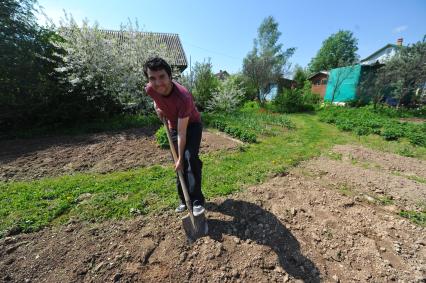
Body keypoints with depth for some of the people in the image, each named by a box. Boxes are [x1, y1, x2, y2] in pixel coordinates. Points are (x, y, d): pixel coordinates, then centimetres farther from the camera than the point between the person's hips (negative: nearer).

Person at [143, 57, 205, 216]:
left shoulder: (183, 97, -37)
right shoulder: (150, 89, -20)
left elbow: (182, 133, -33)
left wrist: (180, 158, -28)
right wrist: (157, 108, -7)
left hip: (192, 125, -5)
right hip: (173, 126, 5)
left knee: (190, 158, -25)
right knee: (180, 163, 6)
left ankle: (197, 201, -14)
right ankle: (184, 199, 19)